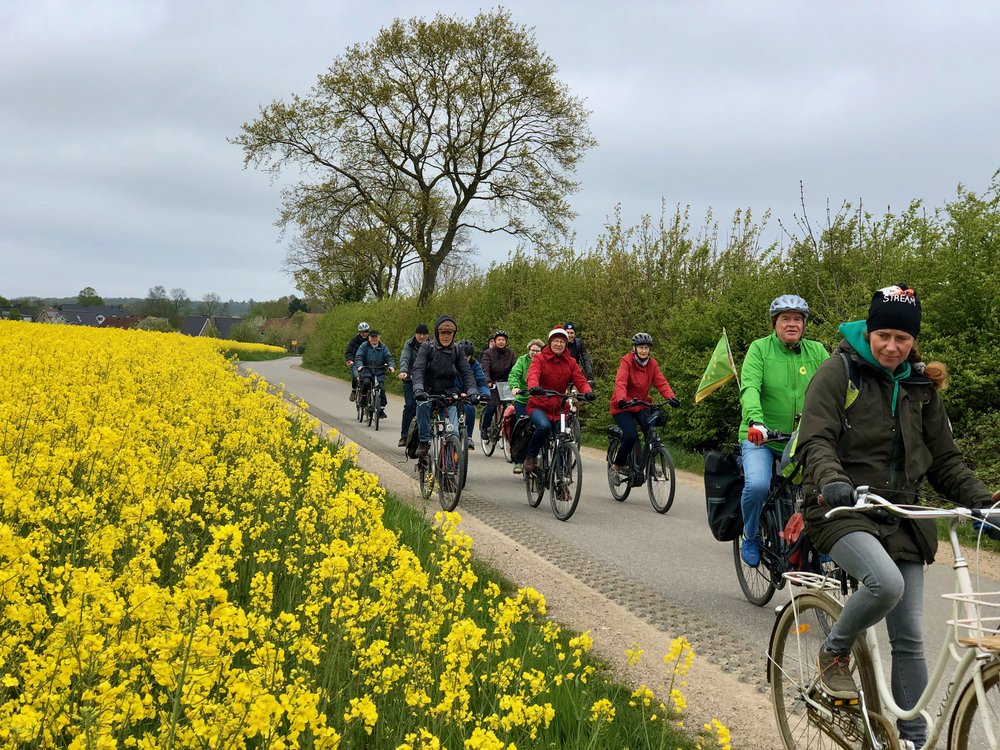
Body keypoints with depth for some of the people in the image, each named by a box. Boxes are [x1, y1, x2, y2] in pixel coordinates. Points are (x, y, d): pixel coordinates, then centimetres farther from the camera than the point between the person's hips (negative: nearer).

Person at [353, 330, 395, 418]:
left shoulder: (383, 347, 9)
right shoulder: (364, 346, 3)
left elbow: (389, 357, -1)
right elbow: (358, 357, -6)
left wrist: (391, 366, -22)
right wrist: (359, 365, -28)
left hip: (379, 372, 2)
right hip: (367, 370, -1)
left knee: (381, 389, -12)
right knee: (366, 382, -30)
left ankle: (381, 409, -1)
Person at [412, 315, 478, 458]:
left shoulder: (456, 351, 3)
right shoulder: (427, 347, -5)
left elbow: (466, 372, -4)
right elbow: (418, 369, -17)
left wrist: (472, 391, -23)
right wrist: (418, 389, -36)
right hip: (428, 392, -1)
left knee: (453, 432, -18)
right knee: (423, 405, -35)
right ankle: (424, 441, -20)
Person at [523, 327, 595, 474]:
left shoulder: (570, 363, 6)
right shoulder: (540, 359, -5)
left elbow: (580, 380, -6)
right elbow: (533, 374, -23)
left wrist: (587, 391, -29)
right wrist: (534, 387, -47)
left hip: (559, 408, 4)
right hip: (539, 406, -4)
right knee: (544, 426, -34)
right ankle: (530, 456, -12)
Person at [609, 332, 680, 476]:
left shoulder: (652, 364, 1)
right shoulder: (627, 361, -14)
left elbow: (661, 382, -9)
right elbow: (620, 382, -28)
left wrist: (671, 397, -28)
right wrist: (621, 399, -46)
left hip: (641, 405, 5)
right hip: (623, 406, -5)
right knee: (631, 435, -21)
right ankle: (618, 463, 3)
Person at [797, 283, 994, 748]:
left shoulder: (920, 387, 11)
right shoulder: (840, 371, -4)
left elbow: (944, 459, 13)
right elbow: (816, 440, -14)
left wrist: (983, 502, -1)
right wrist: (832, 480, -35)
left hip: (899, 516, 5)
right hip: (843, 508, -5)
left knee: (909, 637, 1)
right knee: (886, 583, -33)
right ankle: (835, 651, -4)